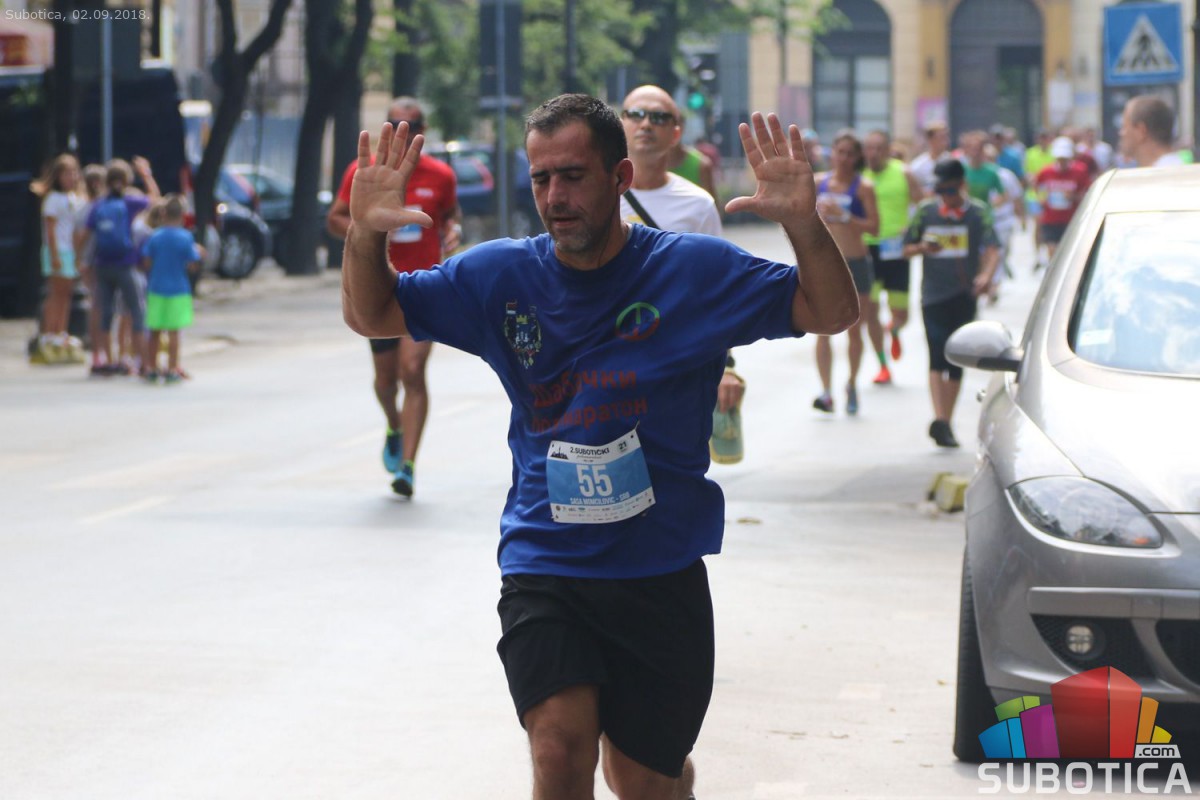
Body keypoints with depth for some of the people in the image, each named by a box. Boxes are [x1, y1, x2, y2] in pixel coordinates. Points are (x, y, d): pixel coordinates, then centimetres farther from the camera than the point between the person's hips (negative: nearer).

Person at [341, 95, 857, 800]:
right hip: (544, 563, 1)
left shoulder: (694, 270, -3)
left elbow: (833, 314, -4)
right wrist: (366, 234, -11)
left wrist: (804, 224, -23)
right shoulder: (502, 277, 2)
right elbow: (372, 316, 10)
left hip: (661, 569, 0)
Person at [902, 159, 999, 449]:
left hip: (964, 295, 1)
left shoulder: (979, 212, 1)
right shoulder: (926, 211, 4)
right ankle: (939, 420, -27)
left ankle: (946, 424, 18)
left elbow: (992, 249, -11)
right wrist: (922, 248, -13)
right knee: (938, 356, -16)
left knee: (957, 362, 7)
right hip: (933, 294, -1)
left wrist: (986, 275, -31)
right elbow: (907, 248, 10)